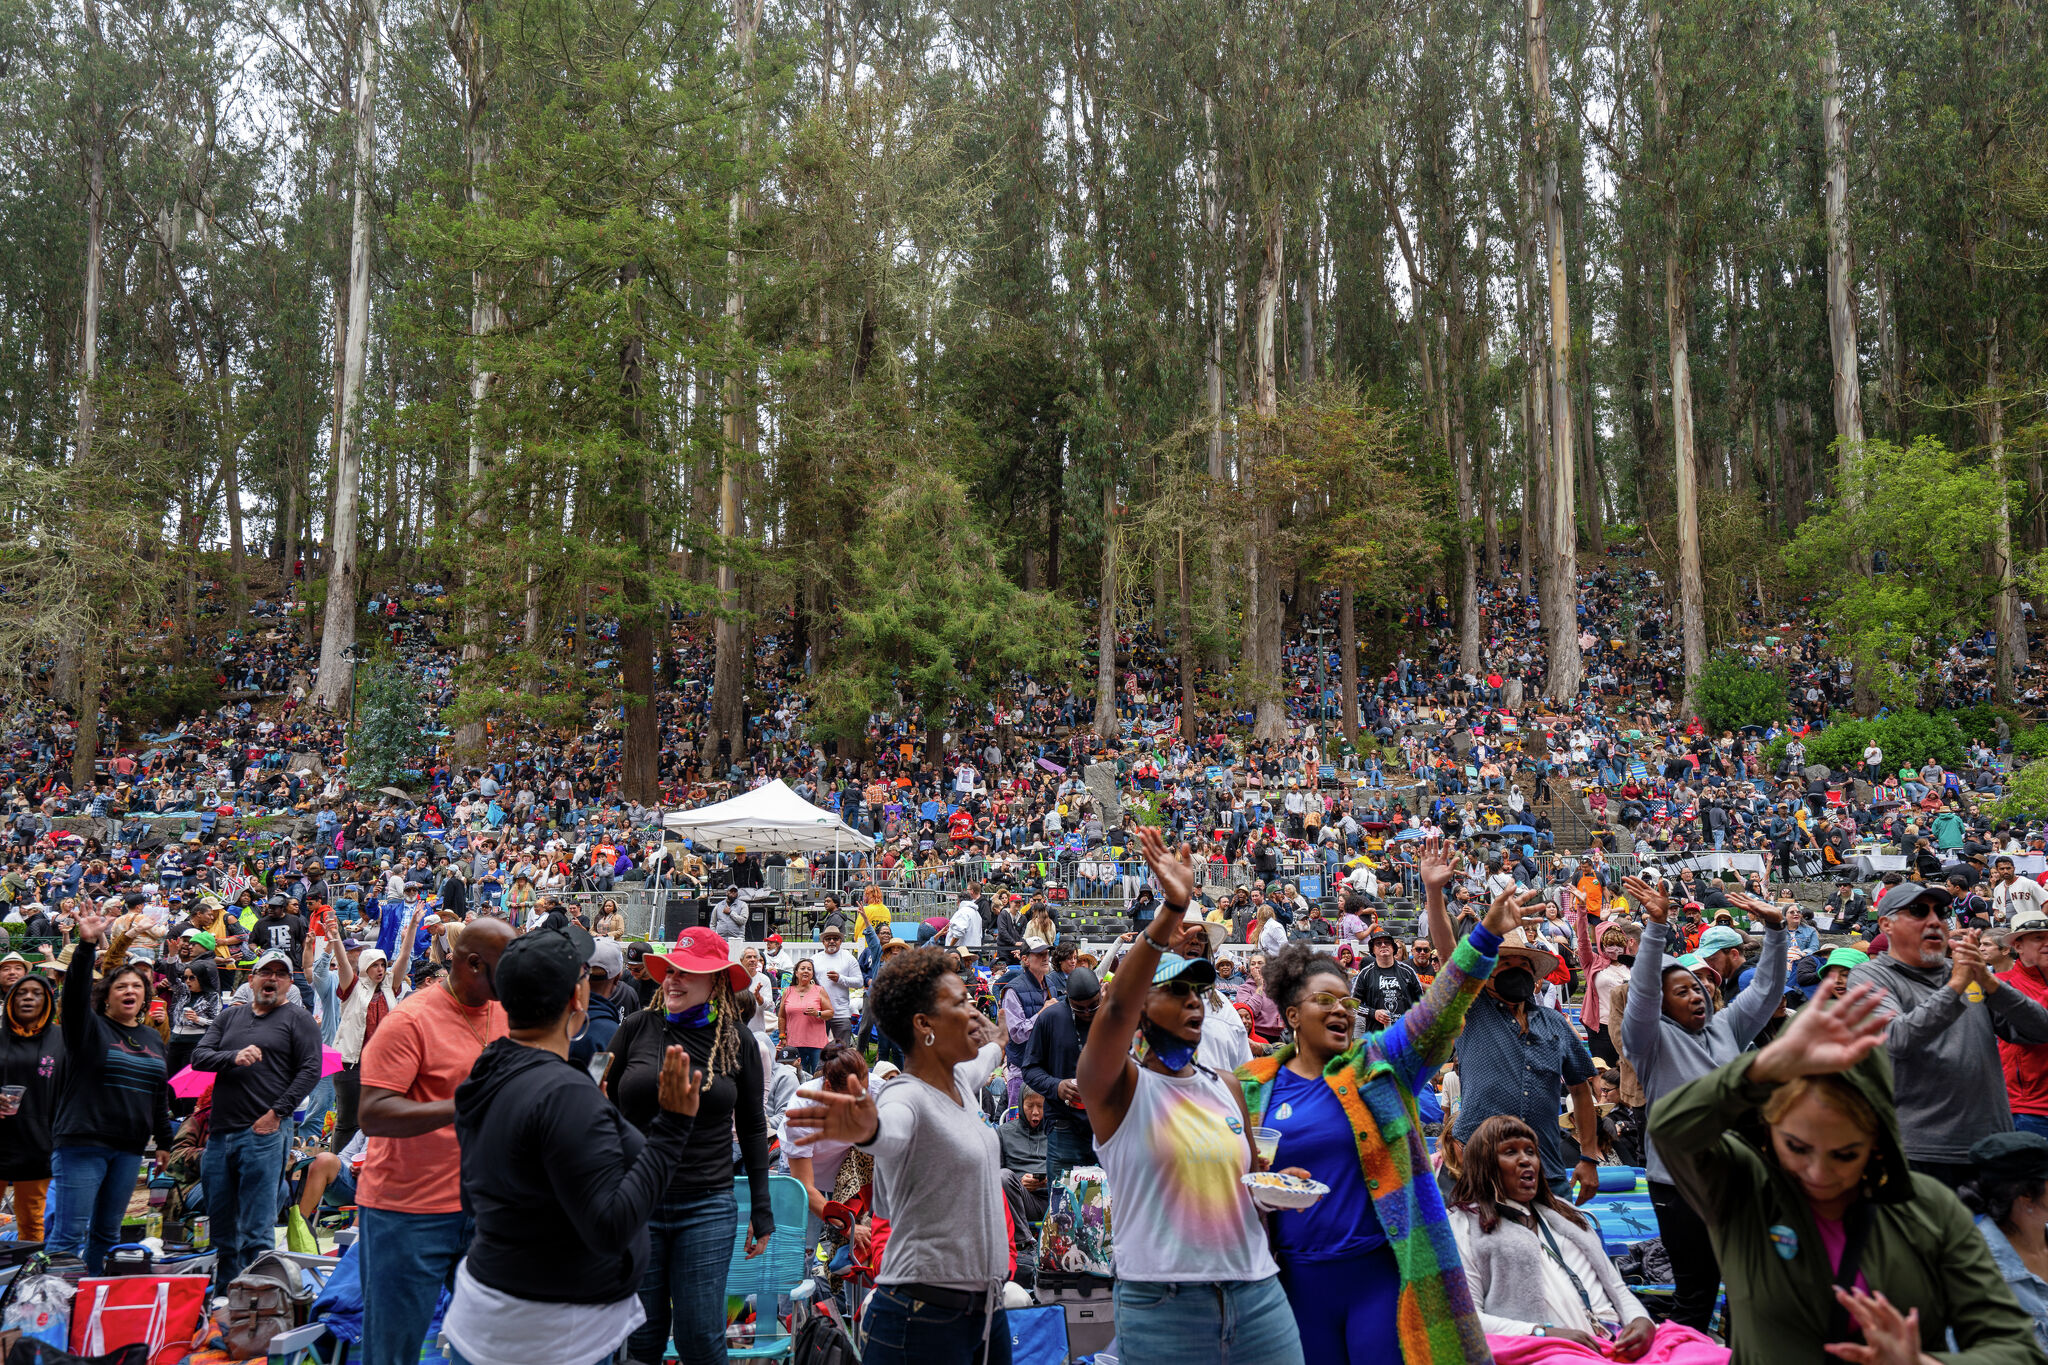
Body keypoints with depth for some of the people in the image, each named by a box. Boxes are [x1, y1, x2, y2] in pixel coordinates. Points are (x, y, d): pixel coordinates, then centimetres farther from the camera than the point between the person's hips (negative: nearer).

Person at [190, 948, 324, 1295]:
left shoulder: (298, 1019, 4)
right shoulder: (229, 1018, 19)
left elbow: (310, 1070, -5)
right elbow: (198, 1057, 7)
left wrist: (277, 1113, -12)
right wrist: (234, 1057, -13)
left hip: (263, 1133, -5)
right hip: (219, 1134, 5)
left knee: (255, 1230, -5)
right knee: (220, 1224, 12)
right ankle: (221, 1294, 23)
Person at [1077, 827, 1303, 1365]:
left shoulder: (1227, 1088, 12)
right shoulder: (1119, 1087, -6)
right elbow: (1116, 1004, -26)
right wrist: (1172, 911, -35)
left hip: (1257, 1291, 5)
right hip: (1161, 1300, -5)